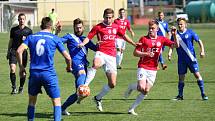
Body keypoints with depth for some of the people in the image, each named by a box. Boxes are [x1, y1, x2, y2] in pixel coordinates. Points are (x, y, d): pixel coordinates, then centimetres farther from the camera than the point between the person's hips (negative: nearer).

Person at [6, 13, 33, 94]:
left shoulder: (28, 30, 4)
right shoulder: (13, 29, 9)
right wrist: (8, 52, 16)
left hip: (23, 52, -1)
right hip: (14, 51, 1)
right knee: (12, 69, -14)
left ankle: (21, 88, 20)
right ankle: (14, 88, -9)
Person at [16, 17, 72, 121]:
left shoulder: (31, 37, 8)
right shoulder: (55, 39, 3)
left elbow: (19, 51, -6)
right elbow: (67, 57, 1)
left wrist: (21, 66, 5)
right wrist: (69, 67, 21)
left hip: (34, 73, 3)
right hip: (49, 73, -2)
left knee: (32, 101, 19)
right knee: (56, 102, 4)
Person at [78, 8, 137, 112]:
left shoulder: (116, 27, 15)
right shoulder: (98, 27, 4)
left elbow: (124, 36, 28)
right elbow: (89, 37, -1)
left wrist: (134, 44, 21)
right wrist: (83, 43, -21)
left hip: (112, 56, 4)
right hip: (101, 53, -4)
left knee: (112, 84, 2)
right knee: (96, 65, -43)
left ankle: (98, 98, 24)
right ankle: (84, 86, -40)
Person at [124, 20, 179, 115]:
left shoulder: (161, 39, 5)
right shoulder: (144, 39, -2)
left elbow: (176, 45, -1)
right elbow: (135, 53, -2)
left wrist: (174, 35, -17)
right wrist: (146, 54, -16)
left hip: (153, 69, 3)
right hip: (143, 67, -3)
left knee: (146, 91, -3)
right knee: (141, 88, -21)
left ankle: (132, 109, 7)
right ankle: (131, 87, 14)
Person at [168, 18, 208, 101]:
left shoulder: (190, 32, -4)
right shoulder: (176, 34, 3)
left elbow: (199, 41, 0)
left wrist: (202, 51, -12)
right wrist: (170, 52, -11)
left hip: (191, 58, -2)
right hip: (181, 59, 3)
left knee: (197, 74, -8)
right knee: (181, 77, 6)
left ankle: (203, 94, -2)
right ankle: (180, 95, 18)